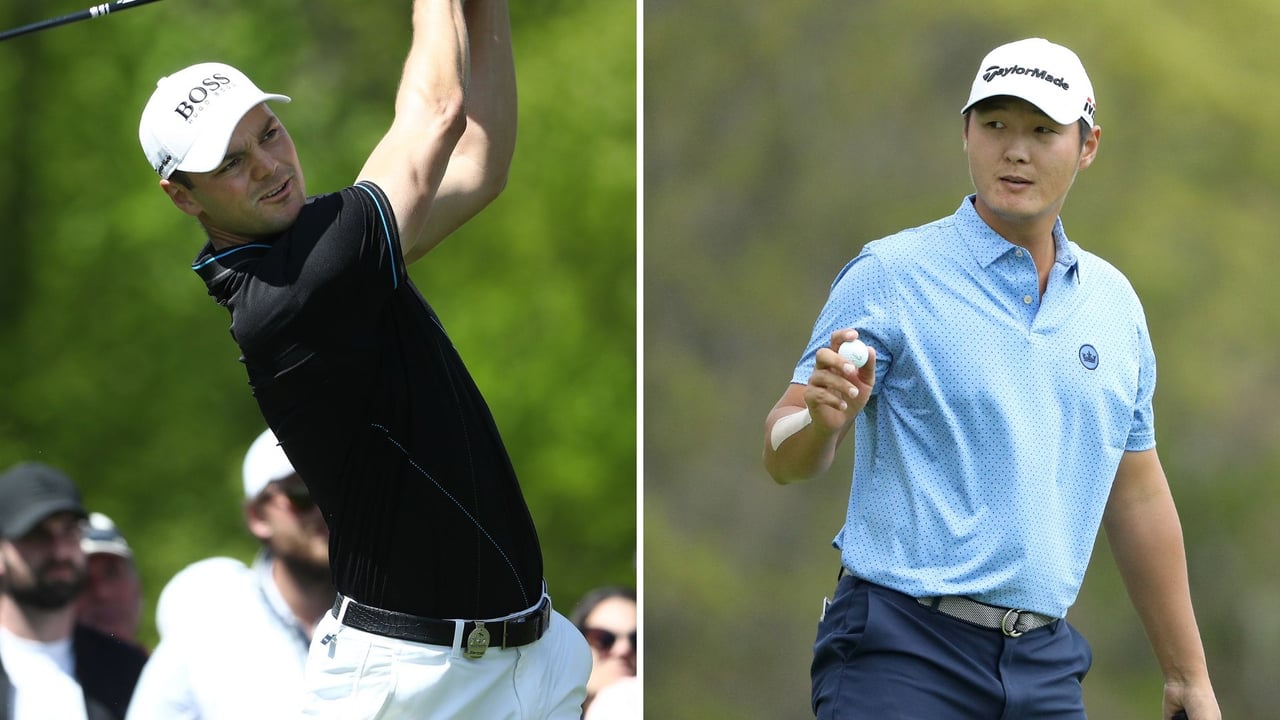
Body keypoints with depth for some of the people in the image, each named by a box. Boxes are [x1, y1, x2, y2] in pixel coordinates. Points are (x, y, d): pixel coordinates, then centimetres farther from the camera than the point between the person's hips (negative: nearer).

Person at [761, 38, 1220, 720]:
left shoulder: (1114, 301, 13)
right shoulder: (888, 275, -3)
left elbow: (1137, 497, 20)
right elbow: (783, 457, -7)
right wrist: (821, 420, -30)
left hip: (1046, 665, 5)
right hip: (901, 658, -5)